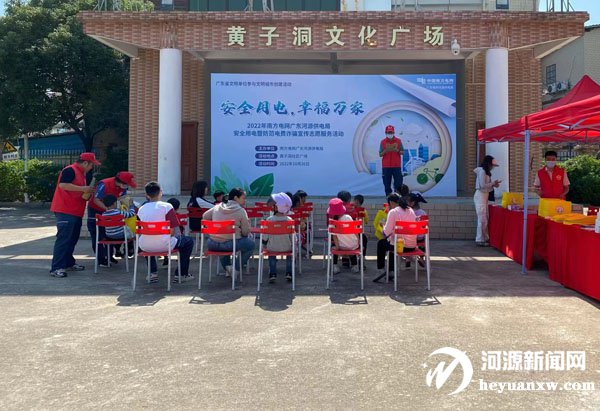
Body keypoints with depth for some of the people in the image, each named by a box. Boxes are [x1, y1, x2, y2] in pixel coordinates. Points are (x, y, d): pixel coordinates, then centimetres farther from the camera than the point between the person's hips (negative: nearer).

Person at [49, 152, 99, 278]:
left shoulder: (83, 173, 19)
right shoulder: (70, 170, -11)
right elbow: (63, 185, -26)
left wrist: (88, 192, 11)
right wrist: (83, 188, -23)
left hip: (76, 212, 10)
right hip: (65, 211, -10)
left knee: (73, 238, 14)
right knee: (63, 238, -11)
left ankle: (69, 263, 25)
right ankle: (56, 268, -9)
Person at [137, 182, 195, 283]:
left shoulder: (141, 209, 5)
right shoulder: (166, 206, -7)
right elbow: (173, 231, -10)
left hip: (145, 247, 4)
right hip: (164, 245, -4)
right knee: (189, 241, 21)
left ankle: (153, 273, 36)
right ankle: (182, 274, 23)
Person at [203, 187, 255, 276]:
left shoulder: (217, 207, 9)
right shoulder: (241, 211, -5)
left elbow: (205, 216, 23)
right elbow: (245, 232, -3)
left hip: (212, 245, 6)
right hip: (230, 244, -6)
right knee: (251, 243, 18)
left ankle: (227, 267, 28)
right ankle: (236, 269, 16)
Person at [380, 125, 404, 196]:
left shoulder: (398, 141, 5)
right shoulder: (383, 142, 4)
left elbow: (402, 152, 6)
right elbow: (380, 154, 4)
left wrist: (397, 150, -14)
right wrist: (386, 151, -15)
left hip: (397, 166, 0)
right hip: (386, 166, 0)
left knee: (398, 183, -2)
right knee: (387, 184, 1)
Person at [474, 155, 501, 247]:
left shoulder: (486, 172, 16)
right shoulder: (482, 171, -13)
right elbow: (482, 185, -17)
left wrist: (493, 184, 3)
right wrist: (493, 183, -8)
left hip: (484, 196, 9)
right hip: (480, 196, -9)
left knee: (485, 219, 10)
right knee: (482, 219, -7)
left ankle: (485, 238, 15)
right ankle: (480, 240, -2)